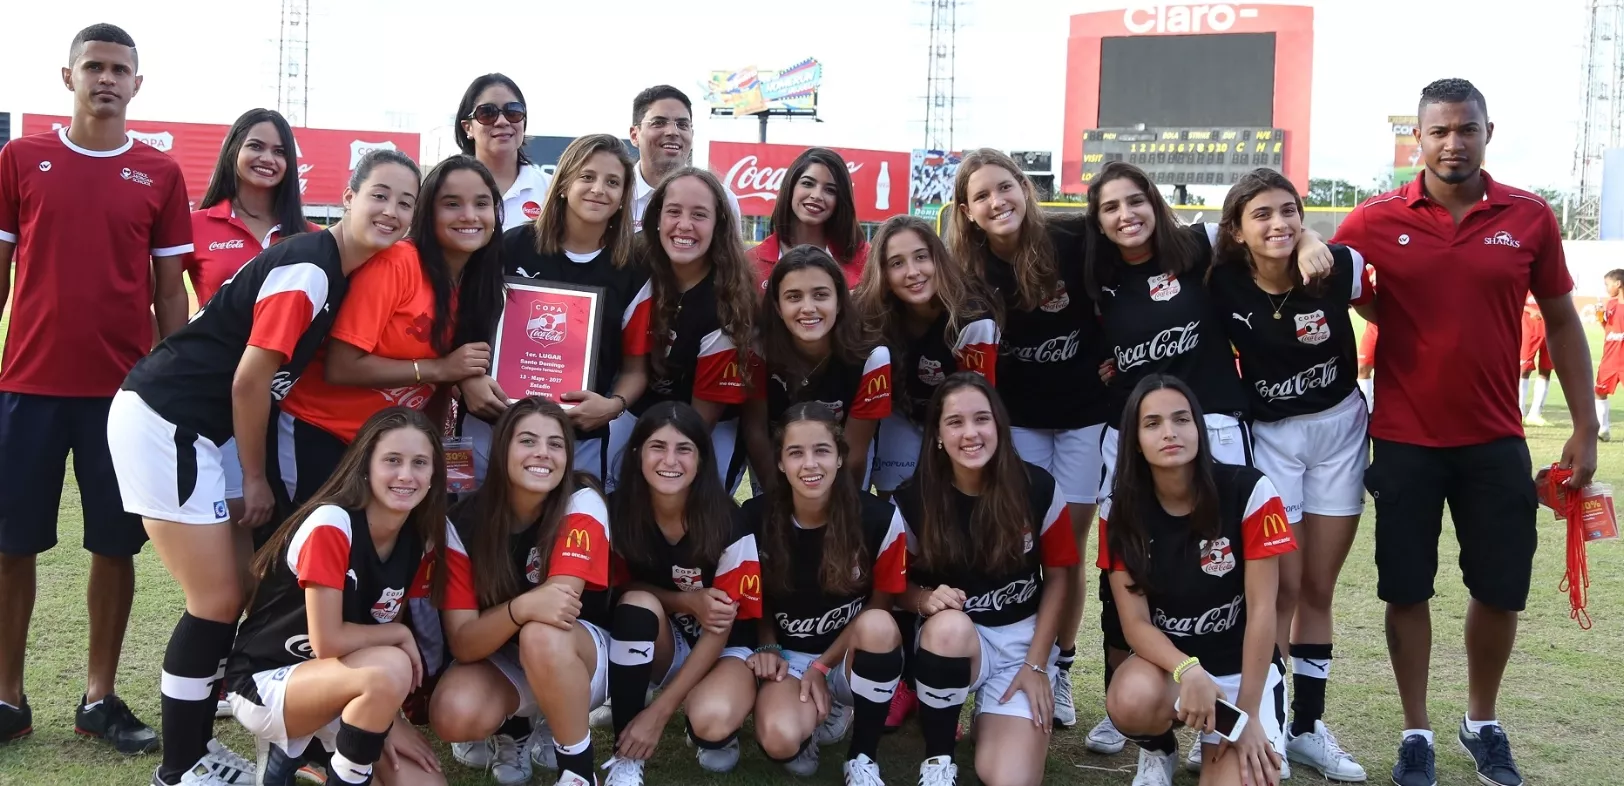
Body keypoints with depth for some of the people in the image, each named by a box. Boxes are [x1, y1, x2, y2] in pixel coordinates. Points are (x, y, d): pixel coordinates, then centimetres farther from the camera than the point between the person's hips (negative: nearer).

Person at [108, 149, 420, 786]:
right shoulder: (308, 268, -18)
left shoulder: (340, 270, 10)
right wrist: (255, 480, -6)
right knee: (219, 601, -5)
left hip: (187, 428, 10)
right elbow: (249, 381, -16)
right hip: (162, 423, -10)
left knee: (225, 593, 13)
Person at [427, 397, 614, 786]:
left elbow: (560, 599, -25)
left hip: (585, 653, -2)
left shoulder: (581, 503, -19)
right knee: (453, 715, -29)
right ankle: (511, 731, 8)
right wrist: (521, 607, -40)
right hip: (501, 659, 2)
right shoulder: (467, 519, -15)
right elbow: (463, 643, -22)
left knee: (541, 637, -36)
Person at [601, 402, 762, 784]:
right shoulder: (620, 511, -15)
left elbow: (719, 629, -19)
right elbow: (624, 588, -1)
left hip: (722, 649, -3)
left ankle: (714, 732, 5)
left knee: (712, 721, -35)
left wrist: (659, 713, -24)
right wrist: (687, 601, -23)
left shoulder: (728, 525, -23)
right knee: (639, 603, -31)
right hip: (656, 648, 3)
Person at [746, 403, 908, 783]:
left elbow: (879, 607, -6)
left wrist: (822, 666, -11)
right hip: (788, 657, 0)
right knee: (780, 741, -32)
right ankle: (829, 714, 8)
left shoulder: (879, 518, -16)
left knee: (878, 626, -37)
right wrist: (766, 649, -10)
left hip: (851, 657, 0)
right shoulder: (755, 518, -10)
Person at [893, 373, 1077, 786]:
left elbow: (1057, 576, 0)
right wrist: (926, 599, -22)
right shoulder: (912, 499, -11)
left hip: (1023, 638, 0)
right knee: (947, 625, -39)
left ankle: (991, 715, 17)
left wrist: (1036, 664, -4)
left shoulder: (1038, 489, -11)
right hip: (952, 638, 0)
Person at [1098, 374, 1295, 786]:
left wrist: (1248, 714, -16)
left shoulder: (1249, 492, -17)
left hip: (1243, 664, -1)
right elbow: (1135, 622, -13)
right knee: (1131, 701, -34)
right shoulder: (1119, 510, -9)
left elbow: (1262, 610, -15)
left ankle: (1213, 745, 14)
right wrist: (1188, 671, -32)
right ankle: (1158, 750, 3)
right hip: (1165, 659, 1)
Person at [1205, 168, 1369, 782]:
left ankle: (1308, 726, 19)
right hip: (1268, 437, -1)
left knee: (1318, 589, 8)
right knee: (1282, 588, -2)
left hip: (1339, 431, 1)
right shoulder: (1222, 286, -16)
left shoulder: (1340, 267, -16)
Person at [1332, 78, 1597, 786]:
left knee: (1501, 589, 11)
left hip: (1495, 441, 1)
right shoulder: (1375, 221, -5)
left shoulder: (1530, 217, -1)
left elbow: (1561, 323, 6)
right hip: (1404, 441, -1)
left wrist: (1585, 428, 4)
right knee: (1406, 589, 7)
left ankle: (1482, 724, 33)